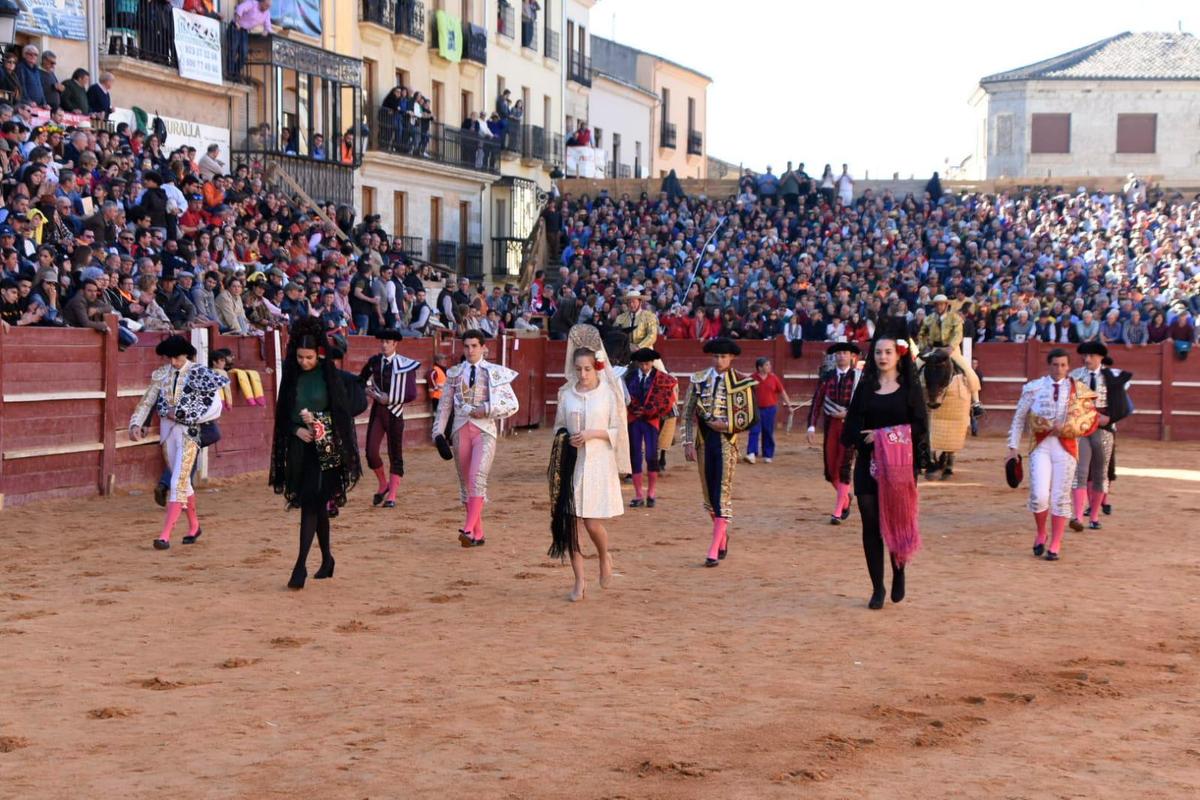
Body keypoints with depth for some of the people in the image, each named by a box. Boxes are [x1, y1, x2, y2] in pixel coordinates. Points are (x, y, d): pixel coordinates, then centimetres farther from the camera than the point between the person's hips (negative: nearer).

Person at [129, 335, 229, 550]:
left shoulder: (200, 373, -7)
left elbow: (215, 407, -11)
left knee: (177, 483, -12)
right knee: (182, 482, 16)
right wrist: (136, 424, -11)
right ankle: (194, 526, 32)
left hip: (190, 432, -5)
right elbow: (147, 401, 5)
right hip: (167, 432, 5)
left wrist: (182, 414, -14)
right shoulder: (161, 374, 6)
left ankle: (165, 535, -16)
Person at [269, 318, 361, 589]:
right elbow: (284, 414, 8)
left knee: (311, 503, -12)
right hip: (299, 448, 4)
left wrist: (319, 420, -18)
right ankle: (326, 559, 25)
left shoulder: (329, 377, -4)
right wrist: (297, 429, -10)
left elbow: (342, 412, -3)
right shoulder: (291, 377, 6)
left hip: (325, 449, -4)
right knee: (317, 505, 12)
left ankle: (301, 565, -14)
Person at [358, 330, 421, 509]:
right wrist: (369, 391, 0)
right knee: (371, 452, -5)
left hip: (394, 412, -3)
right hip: (377, 410, 3)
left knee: (395, 455, 2)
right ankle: (383, 484, 20)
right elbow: (360, 381, 19)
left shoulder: (405, 365, -6)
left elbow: (411, 395, -9)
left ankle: (392, 496, 7)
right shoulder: (374, 361, 5)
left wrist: (389, 399, -14)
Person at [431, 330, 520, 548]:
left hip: (485, 430, -4)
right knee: (466, 482, 5)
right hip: (461, 429, 4)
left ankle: (469, 529, -30)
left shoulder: (496, 373, 4)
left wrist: (487, 409, -10)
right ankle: (477, 534, 12)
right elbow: (444, 404, 15)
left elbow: (513, 405, 3)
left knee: (477, 477, -22)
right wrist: (438, 431, 5)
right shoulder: (455, 373, 12)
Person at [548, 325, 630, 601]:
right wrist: (562, 439, -4)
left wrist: (593, 434, -14)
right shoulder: (567, 393, 7)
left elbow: (617, 431, 1)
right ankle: (580, 581, 9)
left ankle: (604, 557, 26)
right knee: (570, 522, -1)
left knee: (593, 524, -8)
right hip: (571, 464, 3)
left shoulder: (609, 393, -1)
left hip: (599, 464, -3)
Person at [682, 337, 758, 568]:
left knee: (722, 495, -6)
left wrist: (726, 425, -13)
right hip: (704, 442, 3)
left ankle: (714, 550, -7)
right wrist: (689, 442, -2)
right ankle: (722, 535, 31)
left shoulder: (740, 383, -2)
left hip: (727, 442, -3)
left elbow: (749, 418, 0)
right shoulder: (698, 380, 5)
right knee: (709, 494, 10)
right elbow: (688, 413, 6)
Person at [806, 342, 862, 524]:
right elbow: (817, 402, 4)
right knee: (830, 470, 7)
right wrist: (811, 426, -3)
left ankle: (838, 512, -3)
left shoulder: (859, 377, -2)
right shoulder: (827, 378, 6)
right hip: (831, 424, 3)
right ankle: (845, 498, 35)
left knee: (843, 468, -7)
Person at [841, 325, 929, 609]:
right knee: (871, 525, 0)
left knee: (897, 521, 0)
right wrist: (864, 439, -14)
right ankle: (877, 588, 8)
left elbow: (919, 428, -4)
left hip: (900, 464, -2)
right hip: (868, 464, 2)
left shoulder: (910, 388, 2)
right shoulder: (865, 387, 10)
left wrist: (882, 435, -13)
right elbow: (852, 425, 7)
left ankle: (899, 572, 27)